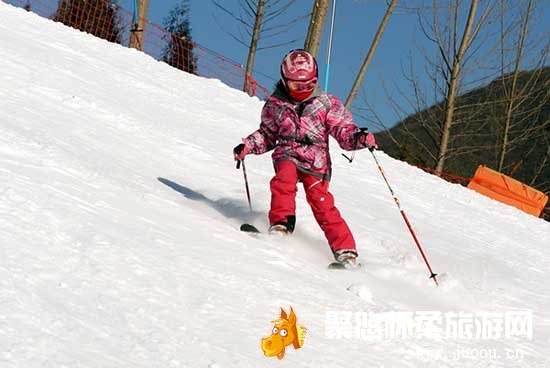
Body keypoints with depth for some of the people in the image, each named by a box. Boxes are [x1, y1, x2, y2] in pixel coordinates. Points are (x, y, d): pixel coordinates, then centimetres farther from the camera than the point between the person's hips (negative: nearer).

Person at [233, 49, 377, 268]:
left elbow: (343, 129, 0)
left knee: (321, 201, -14)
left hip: (316, 161, -2)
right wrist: (248, 146, 5)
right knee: (284, 180, -32)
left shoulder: (326, 104, 2)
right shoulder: (275, 105, 8)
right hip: (287, 154, 2)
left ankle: (345, 249, -10)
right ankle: (281, 223, -28)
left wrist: (358, 137, -21)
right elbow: (267, 135, 19)